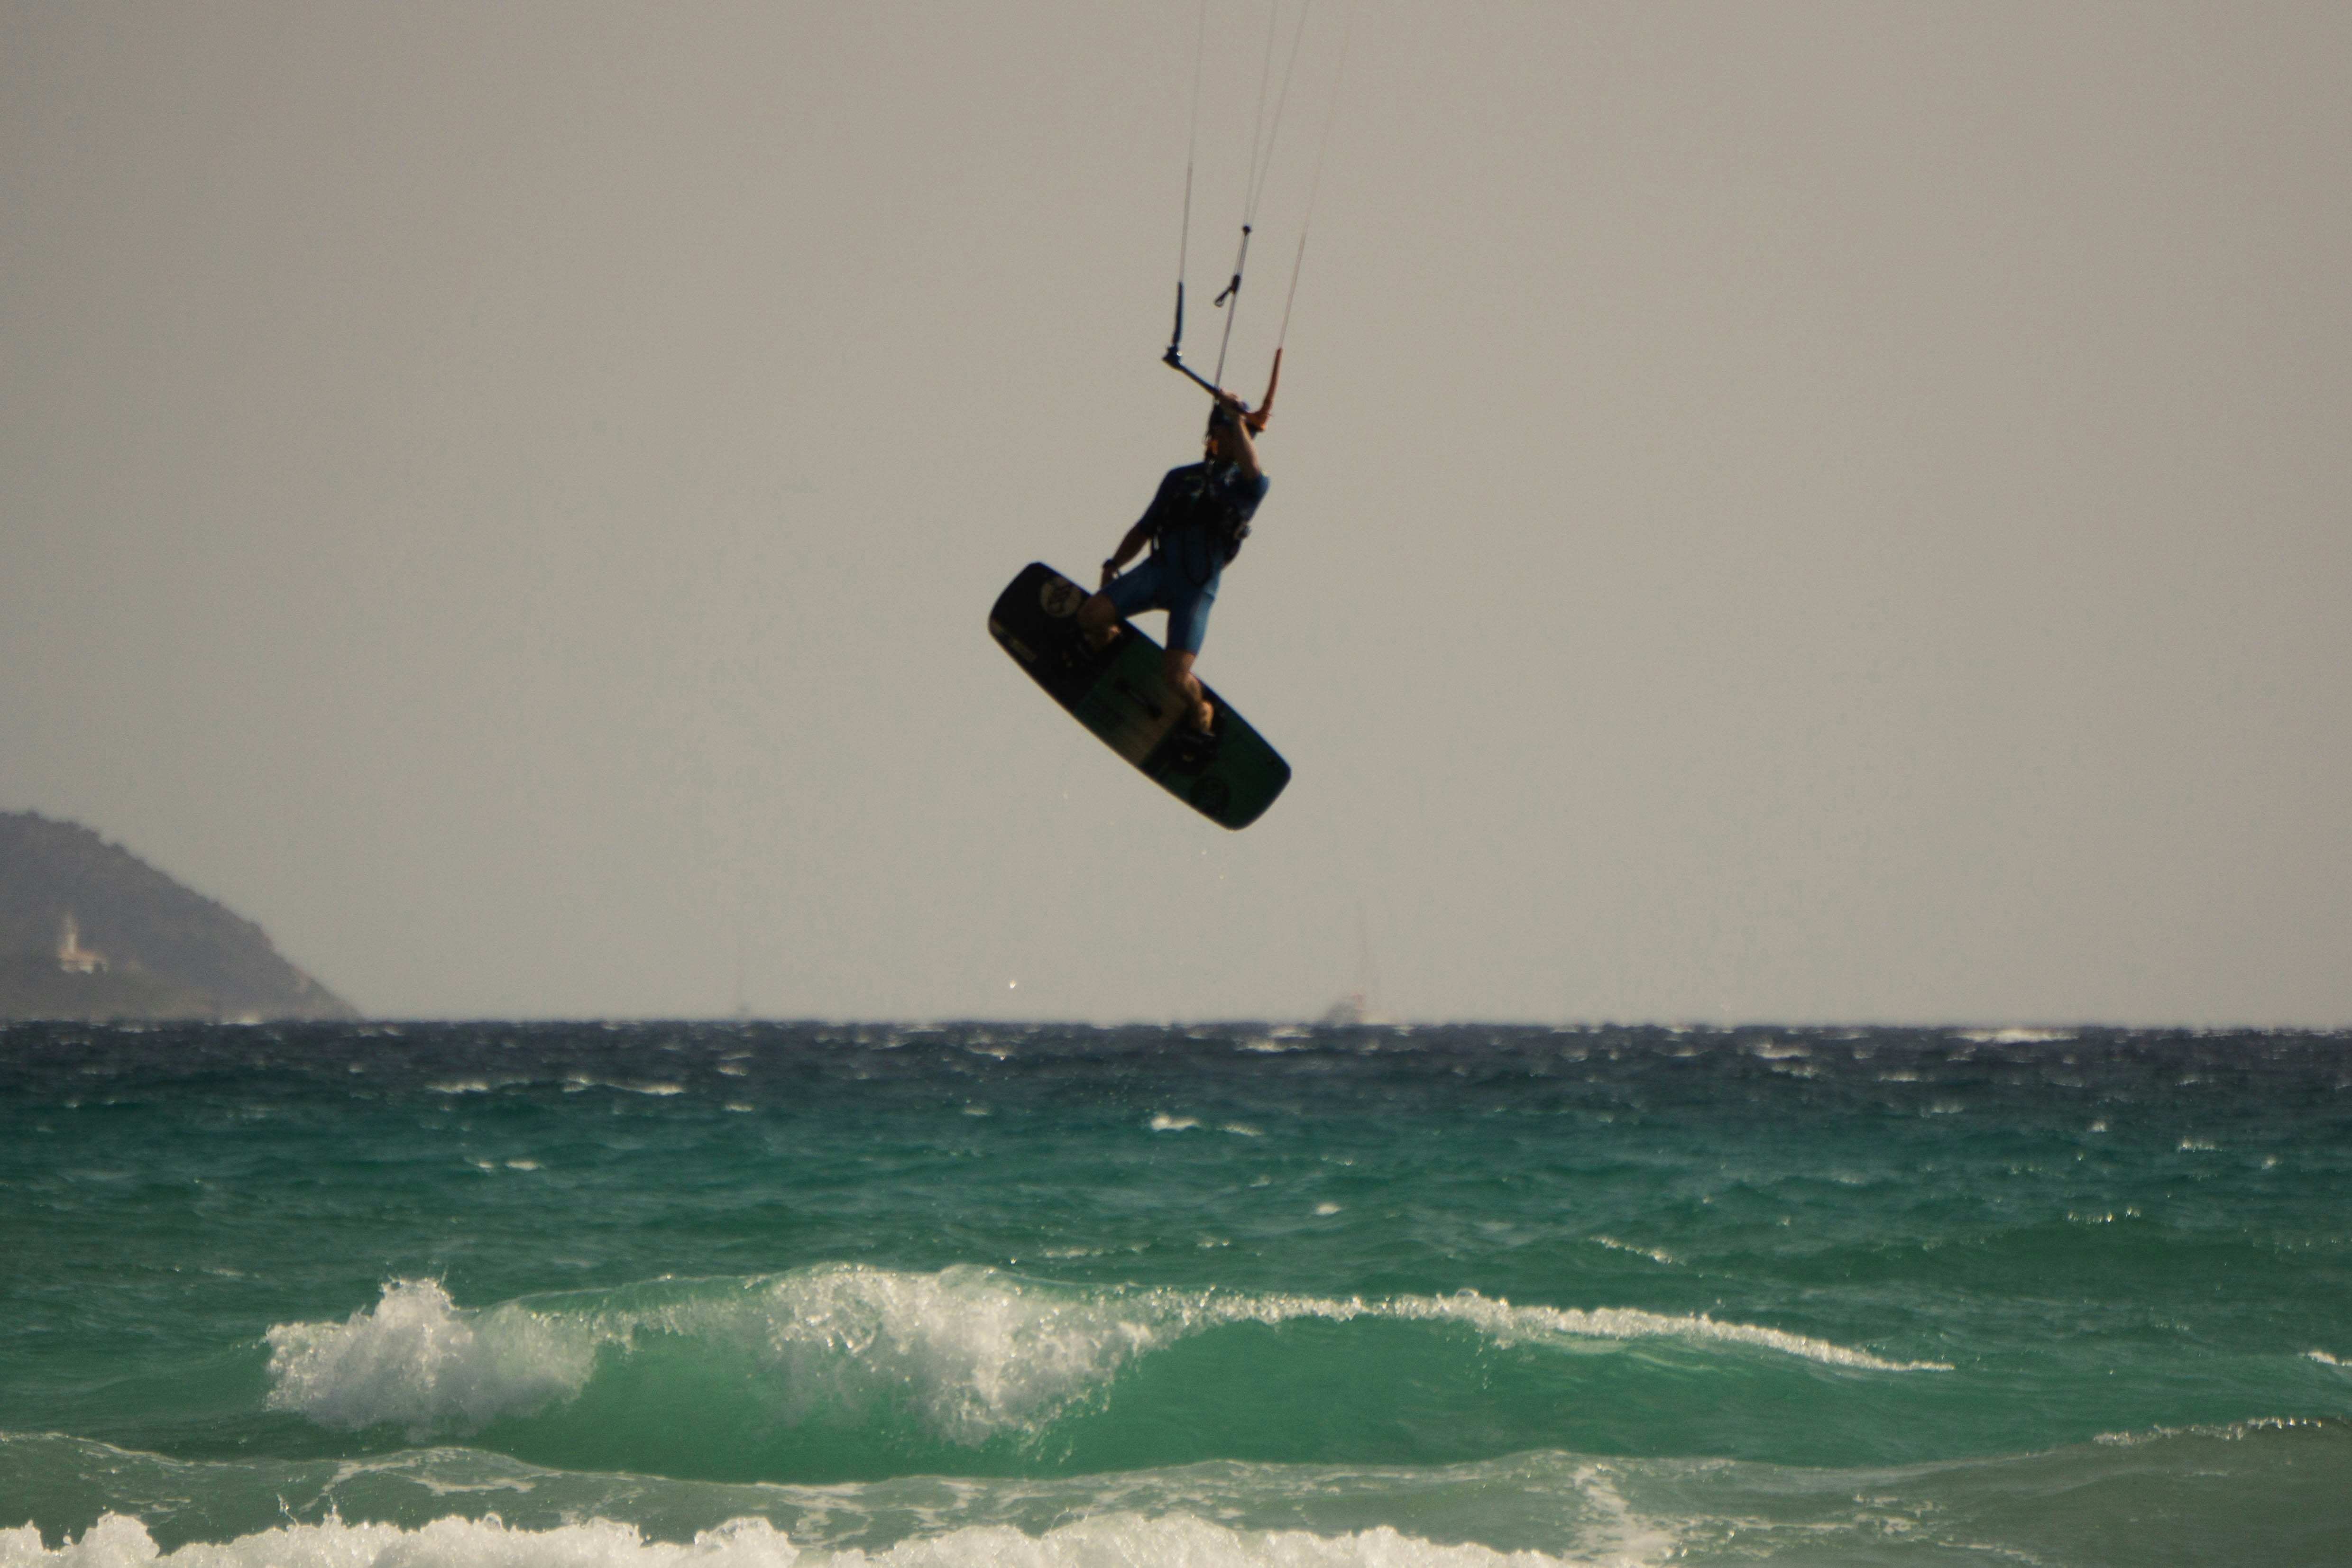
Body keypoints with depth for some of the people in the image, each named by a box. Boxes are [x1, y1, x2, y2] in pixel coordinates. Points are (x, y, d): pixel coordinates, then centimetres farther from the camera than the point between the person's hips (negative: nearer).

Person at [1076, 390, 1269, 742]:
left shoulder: (1247, 484, 10)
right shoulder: (1181, 478, 20)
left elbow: (1251, 467, -17)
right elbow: (1144, 529, 22)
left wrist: (1238, 419, -19)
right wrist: (1114, 565, 9)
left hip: (1199, 586, -4)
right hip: (1158, 569, 4)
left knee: (1174, 675, -19)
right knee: (1090, 615, -18)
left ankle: (1198, 710, 15)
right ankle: (1106, 646, 18)